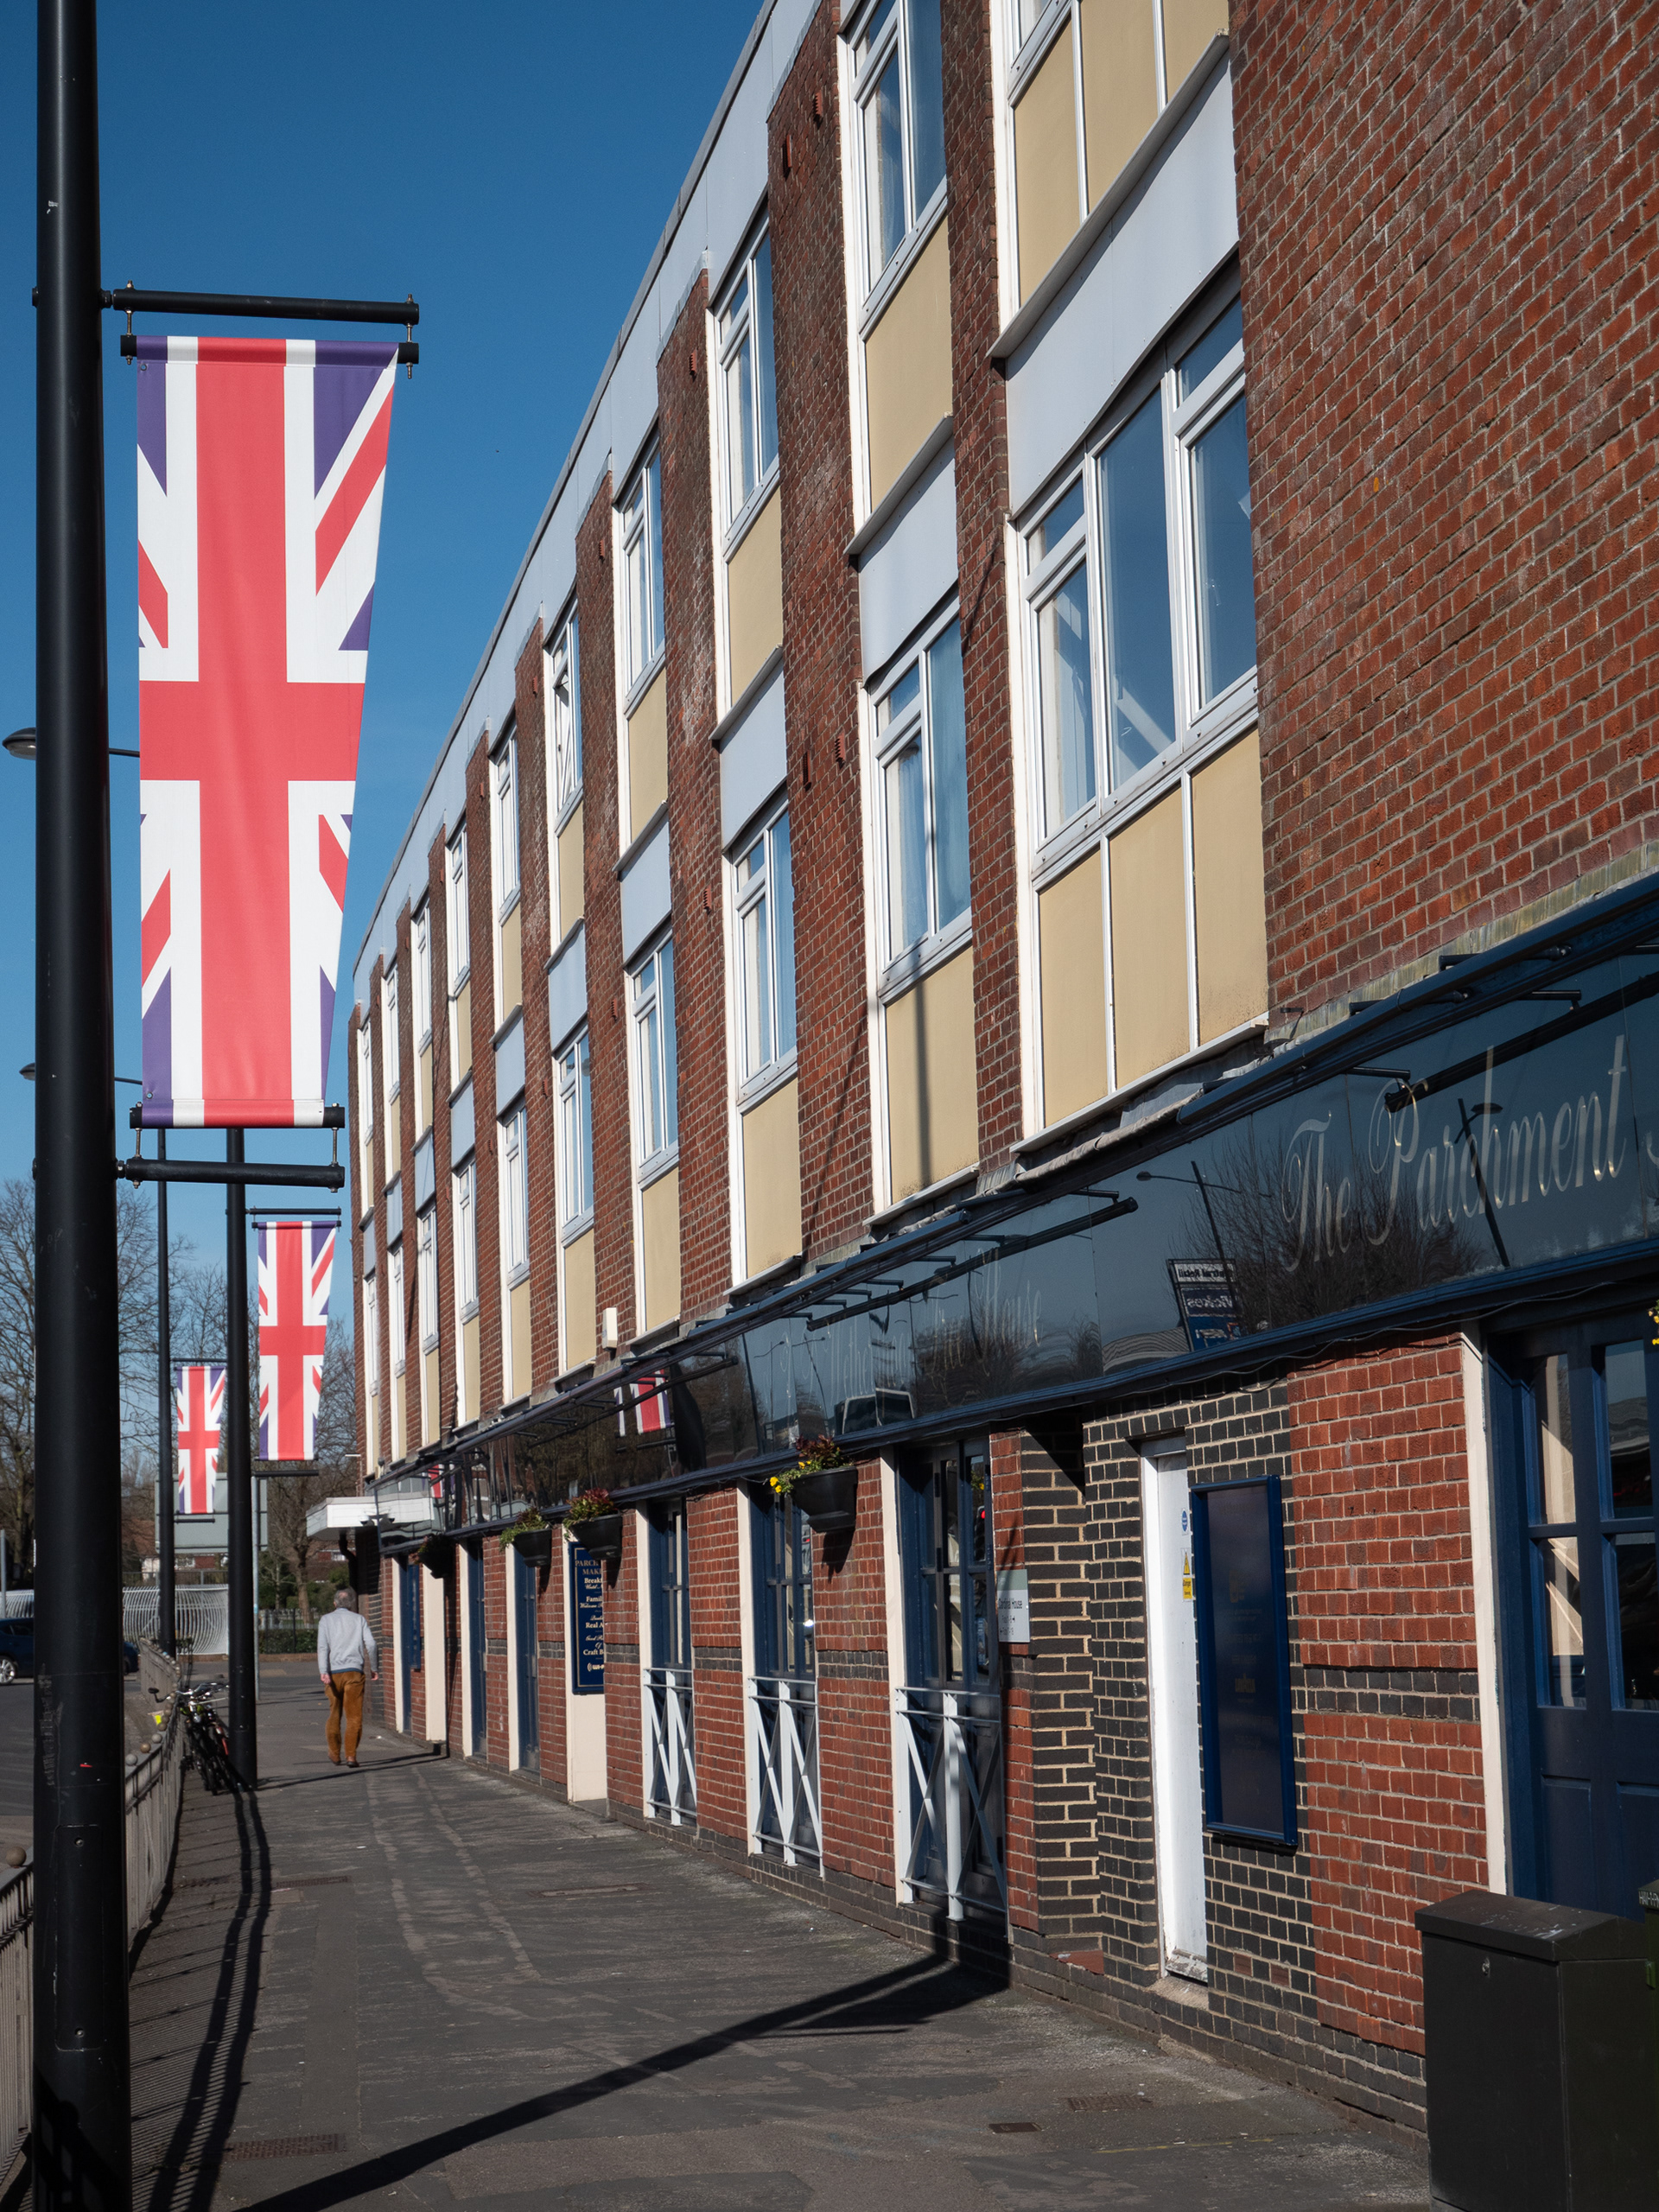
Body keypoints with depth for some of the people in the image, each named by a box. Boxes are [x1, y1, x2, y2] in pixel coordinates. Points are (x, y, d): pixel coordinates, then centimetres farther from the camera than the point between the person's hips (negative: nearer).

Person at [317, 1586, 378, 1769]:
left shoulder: (326, 1620, 7)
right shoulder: (359, 1619, 8)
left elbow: (322, 1646, -6)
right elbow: (370, 1645, 0)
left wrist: (323, 1672, -15)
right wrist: (374, 1669, 11)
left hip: (333, 1672, 1)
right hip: (354, 1671, -1)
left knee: (334, 1714, 16)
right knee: (354, 1716, -1)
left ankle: (334, 1753, 24)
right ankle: (351, 1755, -11)